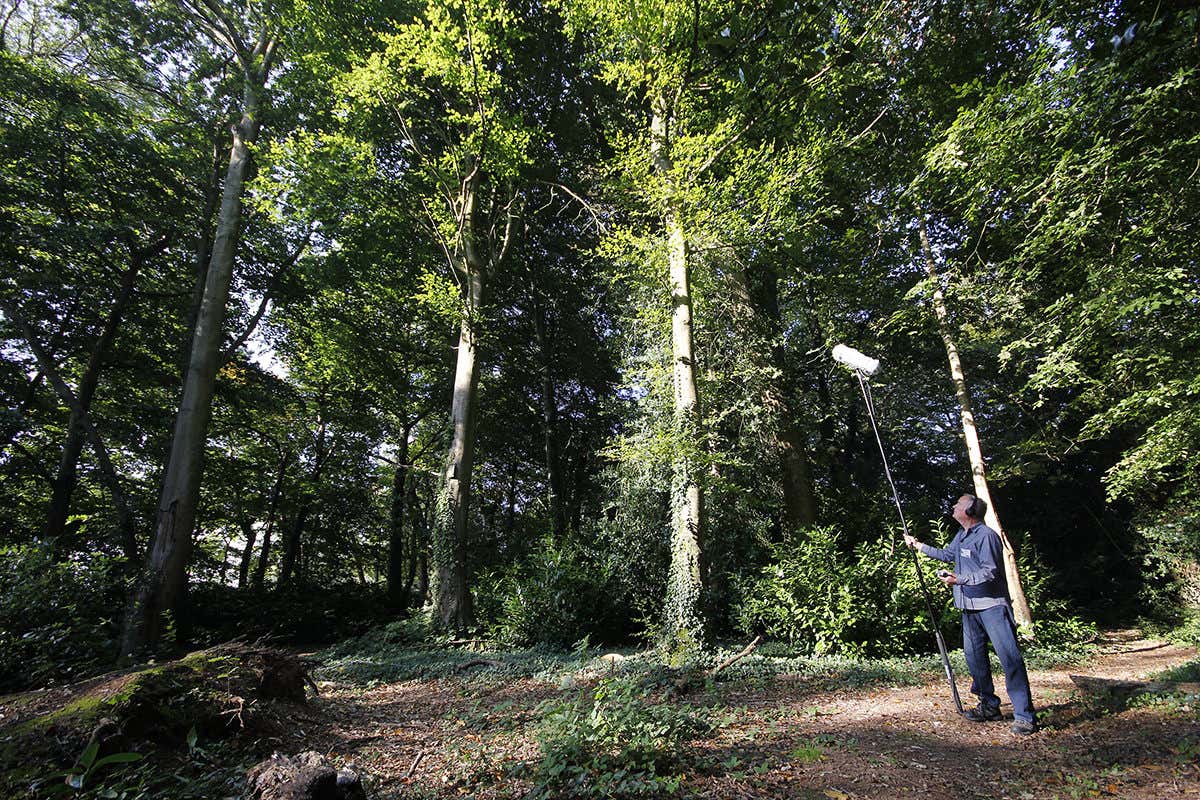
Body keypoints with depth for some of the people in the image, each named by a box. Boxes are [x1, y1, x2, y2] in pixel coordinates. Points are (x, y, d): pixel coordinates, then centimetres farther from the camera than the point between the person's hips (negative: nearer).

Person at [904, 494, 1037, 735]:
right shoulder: (961, 536, 14)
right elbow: (947, 554, 31)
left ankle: (1024, 715, -4)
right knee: (974, 656, 10)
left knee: (1010, 657, -9)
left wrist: (959, 579, -22)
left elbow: (990, 573, -19)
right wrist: (918, 545, 35)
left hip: (992, 606, -9)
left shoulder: (986, 535, -14)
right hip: (970, 607, 9)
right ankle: (989, 706, 21)